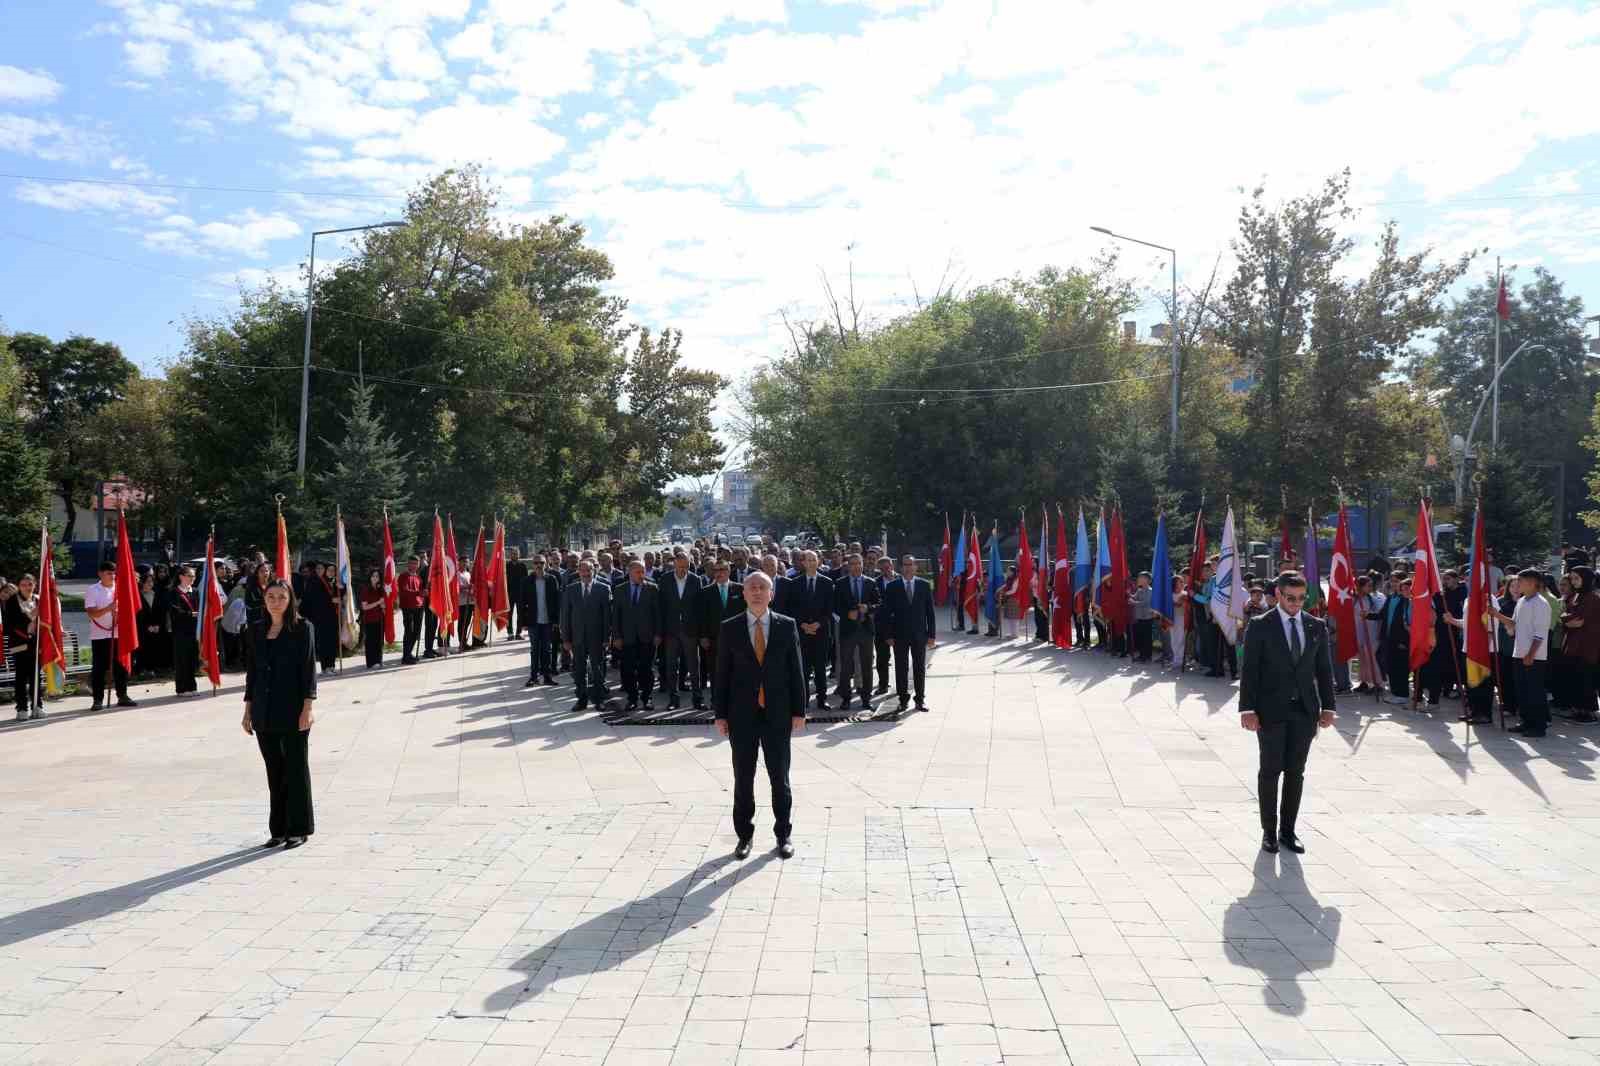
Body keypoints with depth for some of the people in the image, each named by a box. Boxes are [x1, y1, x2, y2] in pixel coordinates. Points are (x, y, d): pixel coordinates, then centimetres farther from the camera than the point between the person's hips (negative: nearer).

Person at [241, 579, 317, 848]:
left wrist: (308, 706, -14)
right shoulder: (257, 630, 10)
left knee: (296, 768, 2)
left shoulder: (302, 628, -4)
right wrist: (248, 709, 11)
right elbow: (252, 670, 13)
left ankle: (298, 828, 11)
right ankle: (278, 829, 19)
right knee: (274, 771, 10)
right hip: (265, 712, 5)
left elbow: (309, 668, -8)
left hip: (293, 710, -5)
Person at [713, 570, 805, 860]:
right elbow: (722, 673, 2)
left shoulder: (787, 626, 1)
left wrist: (799, 710, -1)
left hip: (777, 713, 0)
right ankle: (744, 835, 20)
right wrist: (720, 713, -2)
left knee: (780, 777, 7)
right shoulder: (729, 628, 0)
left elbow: (796, 670, 3)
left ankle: (783, 835, 20)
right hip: (742, 714, 0)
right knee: (743, 778, 7)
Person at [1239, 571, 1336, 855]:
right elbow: (1249, 670, -6)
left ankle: (1288, 831, 16)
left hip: (1305, 711, 3)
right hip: (1271, 711, -3)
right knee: (1270, 771, 3)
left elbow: (1324, 669, 10)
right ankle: (1269, 831, 13)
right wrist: (1247, 709, -12)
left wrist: (1327, 707, 3)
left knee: (1295, 772, 7)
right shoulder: (1260, 626, -4)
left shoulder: (1317, 626, 7)